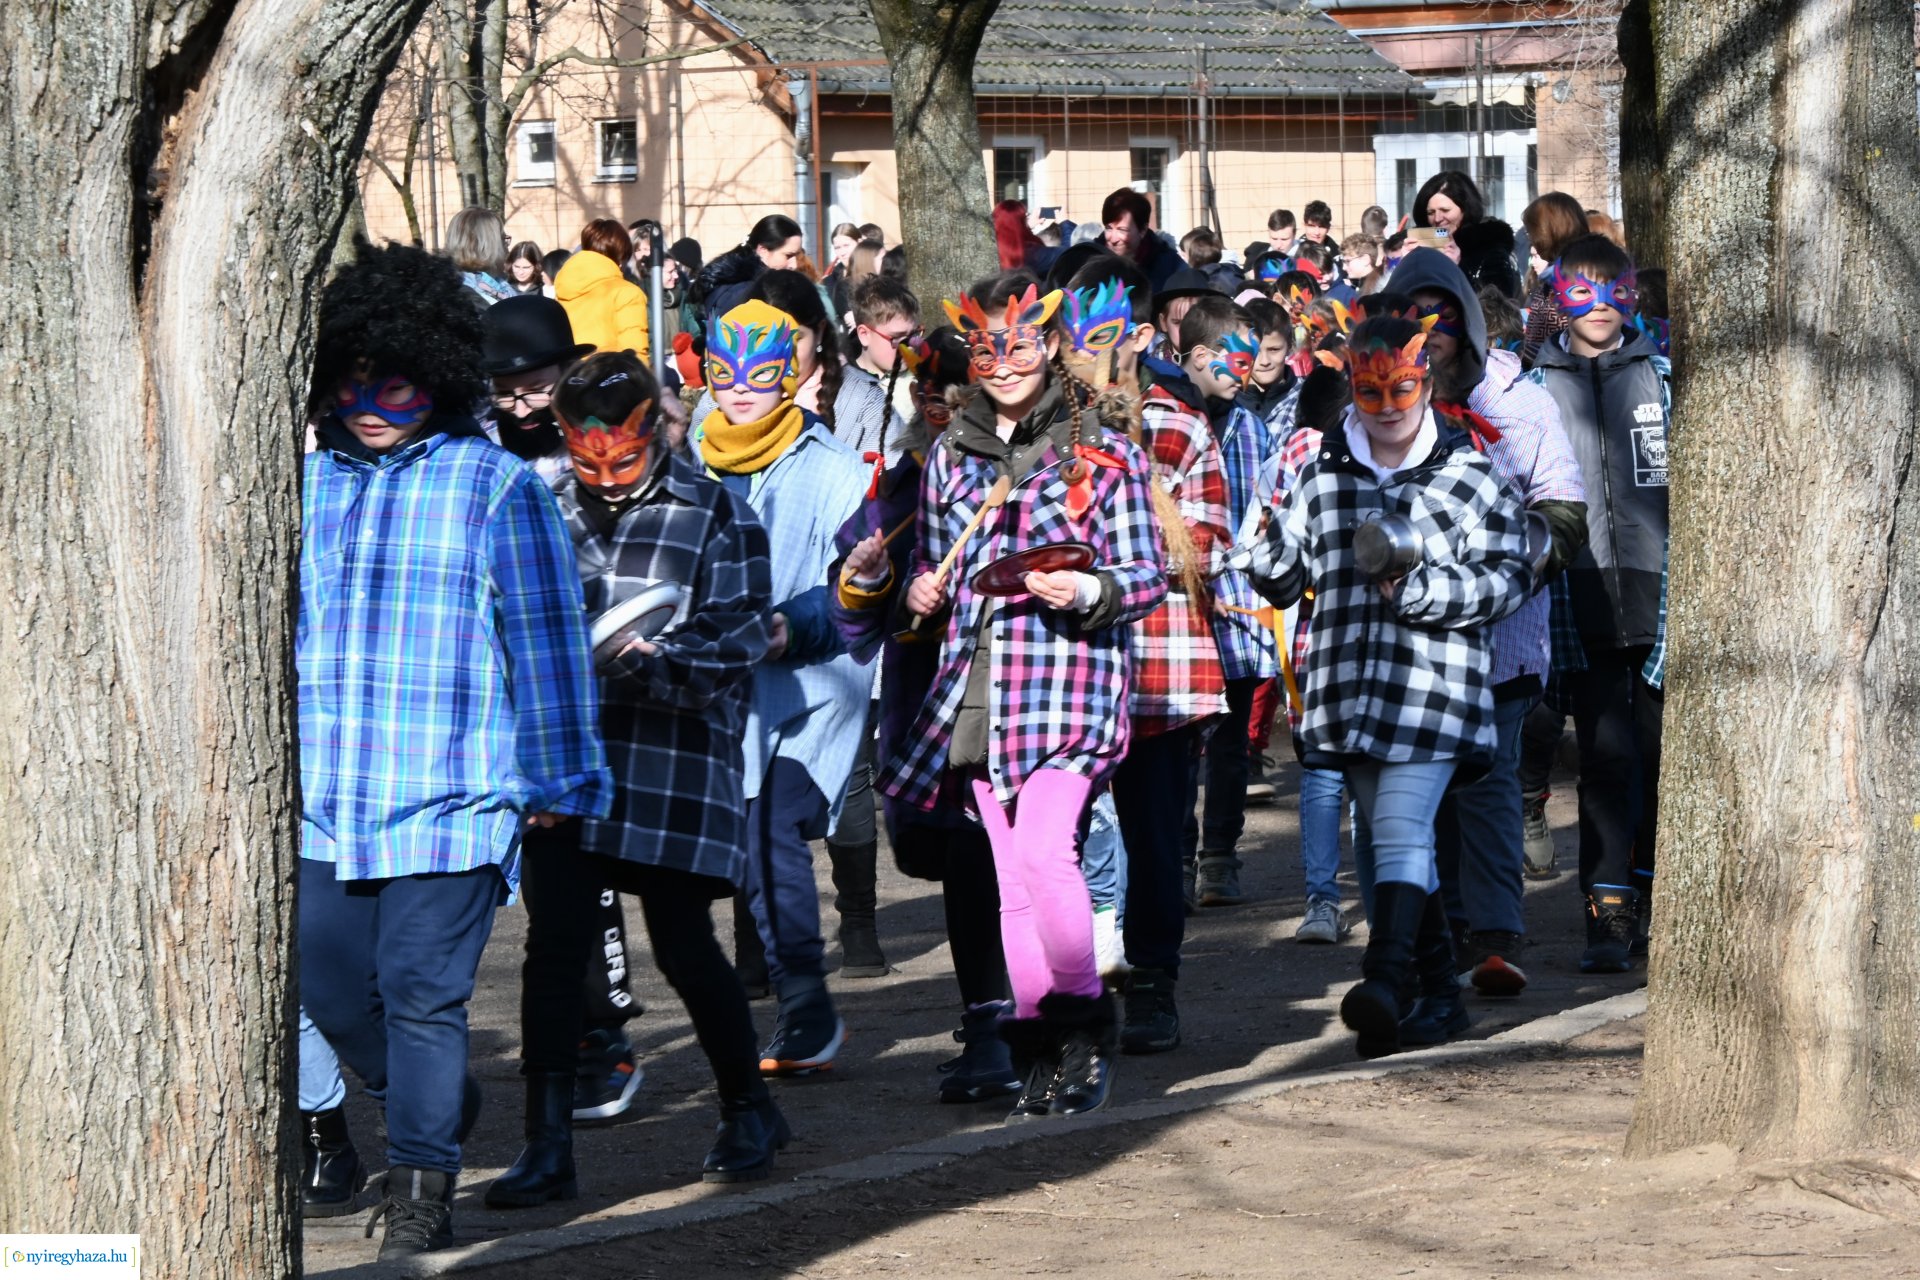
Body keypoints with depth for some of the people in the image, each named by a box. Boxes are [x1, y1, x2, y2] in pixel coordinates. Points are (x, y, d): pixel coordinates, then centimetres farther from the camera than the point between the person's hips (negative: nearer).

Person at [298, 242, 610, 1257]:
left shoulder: (496, 485, -2)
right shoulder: (309, 479, 10)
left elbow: (545, 639, 1)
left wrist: (555, 778, 2)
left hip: (451, 793, -5)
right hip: (325, 794, 5)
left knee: (422, 992, -5)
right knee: (326, 979, 6)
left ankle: (423, 1185, 9)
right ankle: (436, 1102, 33)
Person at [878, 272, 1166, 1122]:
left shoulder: (1102, 454, 1)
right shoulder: (950, 456, 15)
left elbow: (1146, 579, 0)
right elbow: (933, 563, 24)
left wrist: (1089, 591, -19)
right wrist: (922, 593, 2)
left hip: (1067, 676, -5)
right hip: (976, 688, 5)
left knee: (1043, 851, -20)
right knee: (1010, 876, 4)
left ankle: (1083, 1024, -3)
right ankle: (1037, 1051, 10)